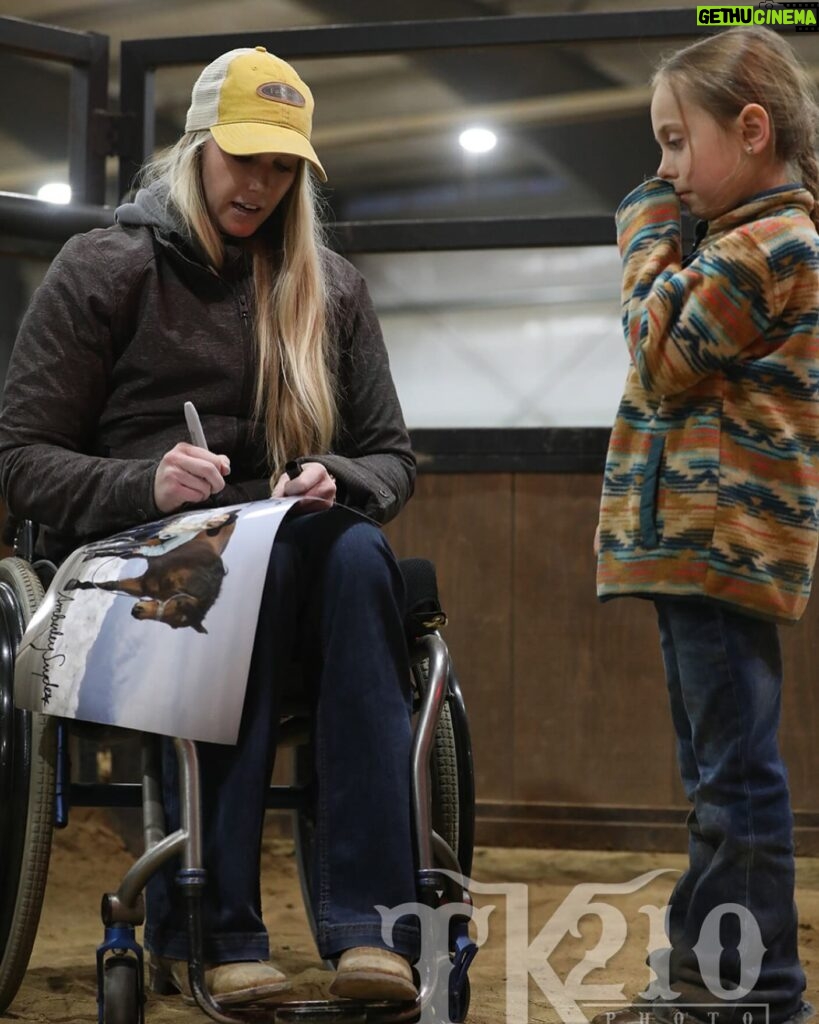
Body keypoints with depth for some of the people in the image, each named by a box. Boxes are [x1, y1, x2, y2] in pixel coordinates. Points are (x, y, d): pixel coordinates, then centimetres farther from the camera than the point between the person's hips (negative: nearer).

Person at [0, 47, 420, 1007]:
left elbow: (392, 458, 16)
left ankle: (367, 925, -42)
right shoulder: (103, 268, 4)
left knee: (358, 555, -33)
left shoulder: (330, 287, 15)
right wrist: (143, 484, -19)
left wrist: (338, 485, -9)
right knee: (250, 562, -37)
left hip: (288, 565, 3)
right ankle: (209, 930, -37)